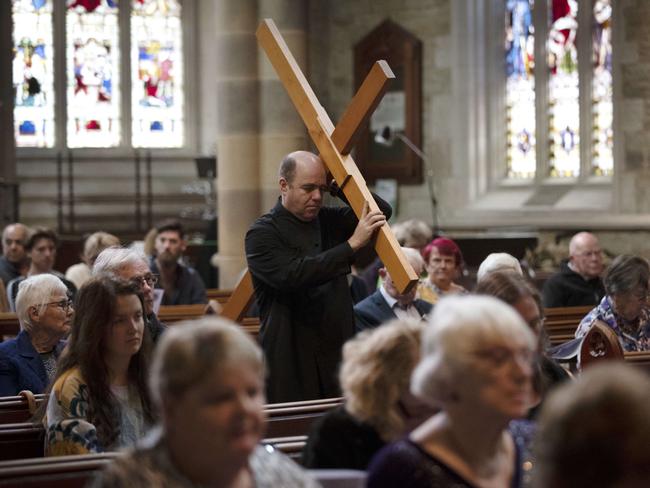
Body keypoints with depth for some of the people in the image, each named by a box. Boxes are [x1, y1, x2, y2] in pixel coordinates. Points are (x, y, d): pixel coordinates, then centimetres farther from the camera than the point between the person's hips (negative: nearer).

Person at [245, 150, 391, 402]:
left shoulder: (329, 220, 12)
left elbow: (382, 212, 13)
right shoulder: (261, 234, -6)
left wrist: (341, 187, 0)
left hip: (337, 355, 5)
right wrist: (352, 244, -22)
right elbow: (293, 275, -22)